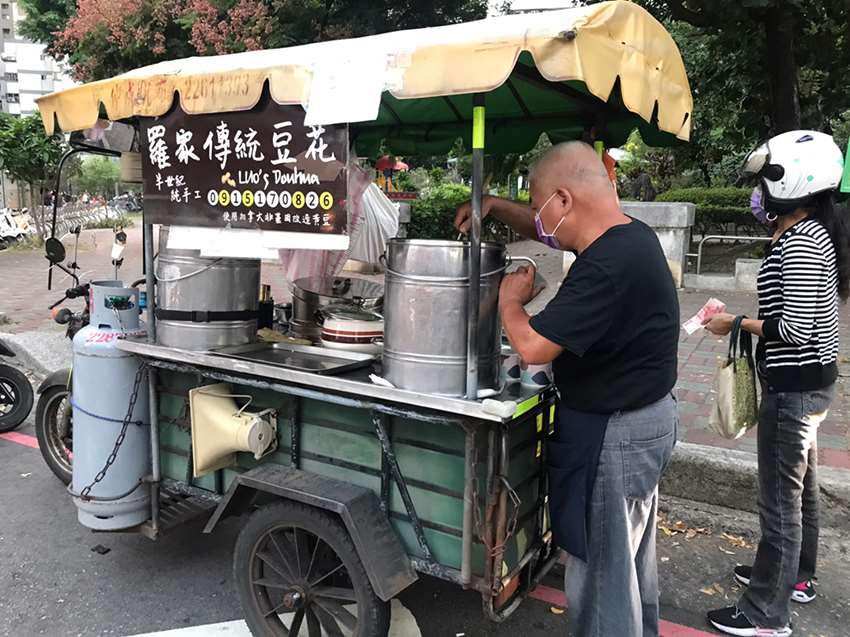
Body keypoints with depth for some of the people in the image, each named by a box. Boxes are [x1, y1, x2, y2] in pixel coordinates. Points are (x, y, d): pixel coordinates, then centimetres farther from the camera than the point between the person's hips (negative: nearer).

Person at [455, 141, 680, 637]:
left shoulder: (605, 269, -29)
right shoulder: (632, 234, 3)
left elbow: (533, 347, -28)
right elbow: (546, 231, 18)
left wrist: (509, 300, -9)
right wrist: (493, 205, 5)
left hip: (615, 433, -10)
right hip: (649, 415, 11)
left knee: (601, 569, 5)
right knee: (633, 554, 27)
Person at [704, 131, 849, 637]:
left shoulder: (800, 242, -20)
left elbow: (795, 326, -25)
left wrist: (735, 324, -13)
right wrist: (750, 322, 10)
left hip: (794, 387, -10)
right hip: (809, 382, 10)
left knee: (780, 499, -1)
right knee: (801, 486, 22)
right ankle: (796, 576, 40)